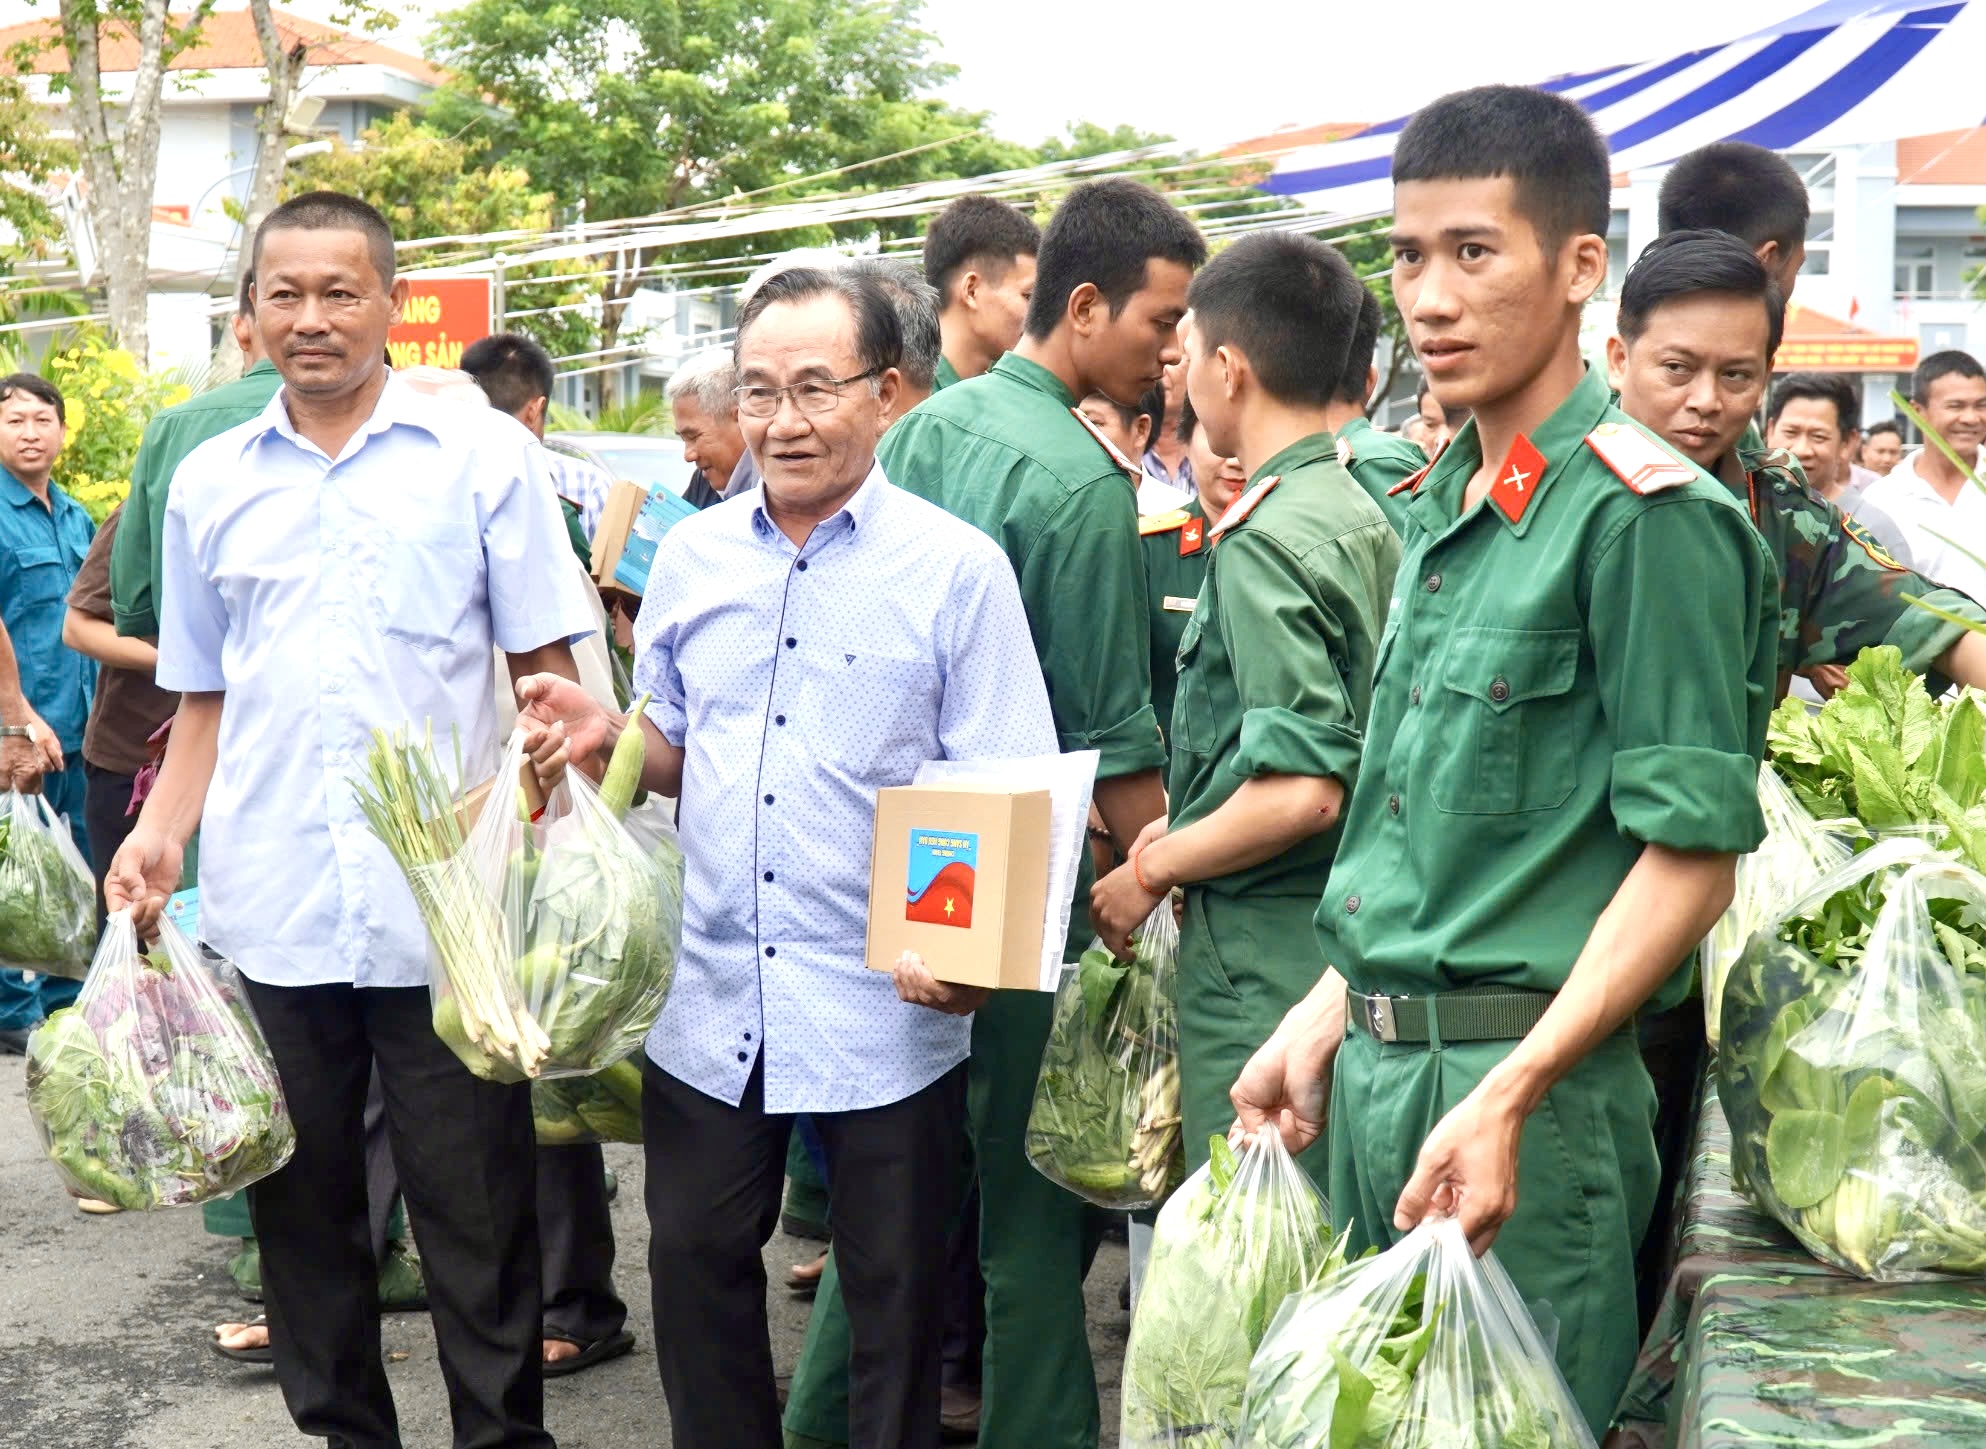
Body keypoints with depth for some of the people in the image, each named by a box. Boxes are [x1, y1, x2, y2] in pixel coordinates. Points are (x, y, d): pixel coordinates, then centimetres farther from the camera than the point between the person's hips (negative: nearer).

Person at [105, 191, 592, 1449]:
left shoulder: (483, 455, 0)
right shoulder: (208, 482, 10)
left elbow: (546, 672, 1)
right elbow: (205, 697, 16)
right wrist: (161, 836, 1)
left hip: (446, 911, -3)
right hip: (268, 912, 3)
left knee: (478, 1214, 4)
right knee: (302, 1205, 12)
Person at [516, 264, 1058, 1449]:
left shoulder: (956, 569, -7)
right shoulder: (692, 557, 8)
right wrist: (608, 736, -4)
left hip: (888, 1013, -4)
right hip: (710, 1000, 4)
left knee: (894, 1303, 9)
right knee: (696, 1264, 15)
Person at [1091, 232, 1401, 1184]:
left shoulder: (1266, 538, -17)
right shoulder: (1361, 515, 11)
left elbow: (1302, 789, -25)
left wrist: (1152, 871, -12)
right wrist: (1184, 827, 19)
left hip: (1262, 945, -9)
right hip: (1344, 920, 9)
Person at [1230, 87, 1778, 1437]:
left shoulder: (1645, 516, -14)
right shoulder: (1438, 506, 11)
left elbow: (1693, 855, -17)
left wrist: (1509, 1096, -23)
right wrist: (1327, 1018, 13)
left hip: (1530, 1082, -8)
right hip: (1372, 1069, 8)